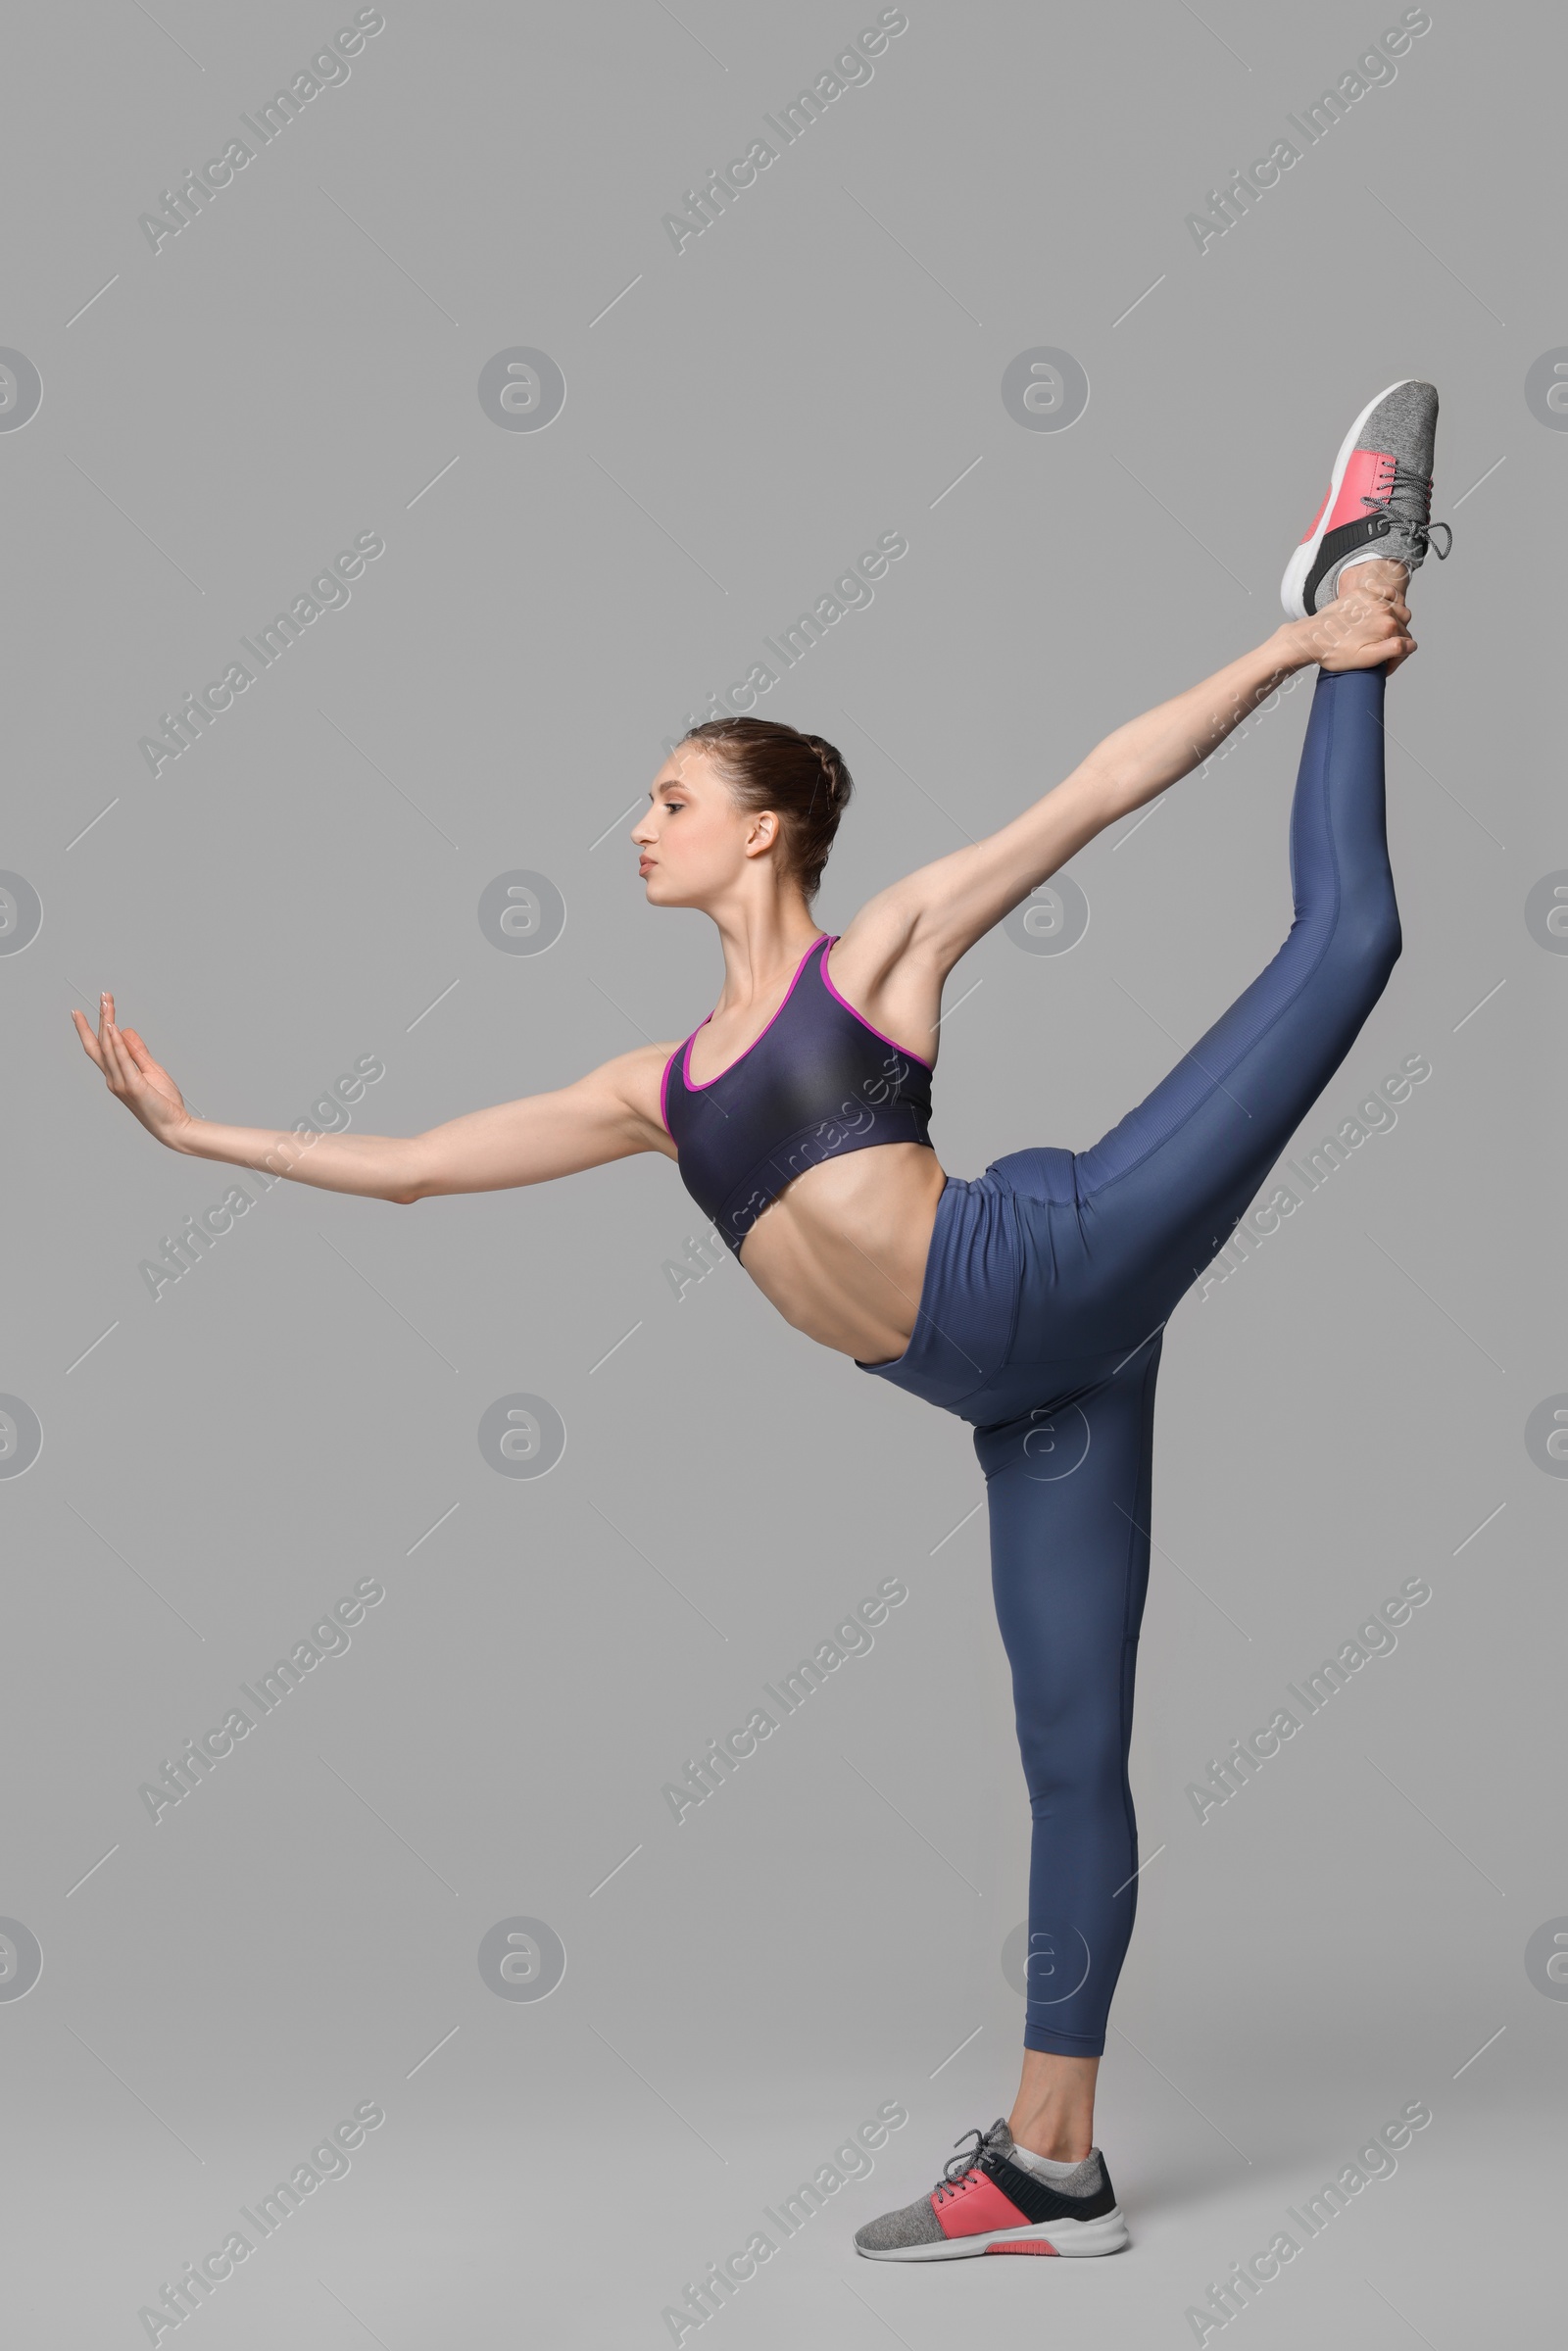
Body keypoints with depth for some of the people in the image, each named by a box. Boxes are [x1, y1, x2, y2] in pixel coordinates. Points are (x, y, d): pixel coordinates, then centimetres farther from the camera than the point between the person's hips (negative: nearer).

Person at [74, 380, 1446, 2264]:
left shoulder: (890, 940, 7)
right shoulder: (662, 1089, 20)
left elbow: (1098, 788, 3)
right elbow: (407, 1165, 24)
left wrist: (1292, 651, -2)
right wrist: (198, 1133, 27)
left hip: (1053, 1271, -4)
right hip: (1024, 1395, 4)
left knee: (1343, 927, -11)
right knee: (1071, 1753, 7)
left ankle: (1349, 587, 14)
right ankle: (1054, 2165, 11)